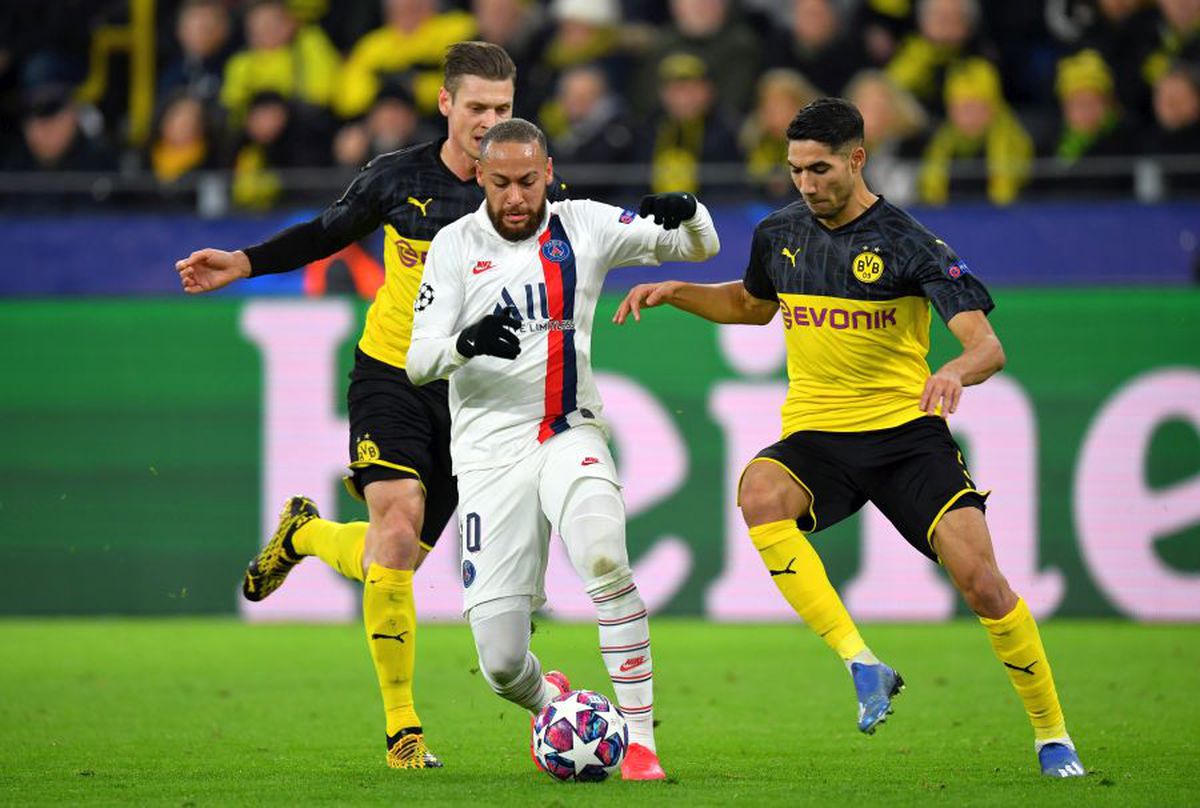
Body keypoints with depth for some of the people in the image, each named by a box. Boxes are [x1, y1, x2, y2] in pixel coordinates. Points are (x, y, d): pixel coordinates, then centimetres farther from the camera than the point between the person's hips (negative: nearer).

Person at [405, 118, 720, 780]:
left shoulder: (585, 227, 4)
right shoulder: (456, 246, 1)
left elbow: (700, 249, 8)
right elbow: (417, 362, -5)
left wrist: (687, 212, -16)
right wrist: (464, 343, -28)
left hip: (569, 436, 0)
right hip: (489, 447, 0)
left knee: (603, 557, -33)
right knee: (500, 662, -5)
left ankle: (640, 739, -26)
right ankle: (547, 700, 32)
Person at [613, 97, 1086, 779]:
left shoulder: (909, 243, -10)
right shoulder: (779, 235, 6)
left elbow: (988, 346, -17)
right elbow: (753, 305, 29)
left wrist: (957, 371, -40)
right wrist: (676, 293, 12)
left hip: (905, 428, -3)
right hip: (815, 434, 3)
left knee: (980, 579, -17)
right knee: (760, 493, -33)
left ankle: (1052, 736, 5)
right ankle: (861, 665, -30)